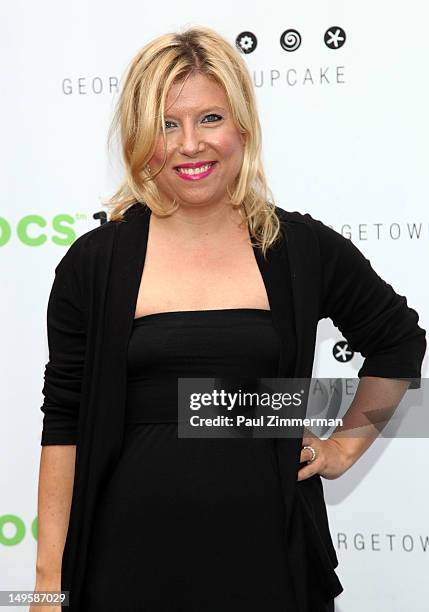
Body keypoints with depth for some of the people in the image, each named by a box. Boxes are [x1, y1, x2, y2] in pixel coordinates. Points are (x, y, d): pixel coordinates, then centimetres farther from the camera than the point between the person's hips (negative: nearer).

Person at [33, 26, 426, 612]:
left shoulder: (304, 249, 0)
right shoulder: (95, 263, -2)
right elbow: (65, 427, -1)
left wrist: (344, 447, 11)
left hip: (269, 554, 1)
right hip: (134, 559, 0)